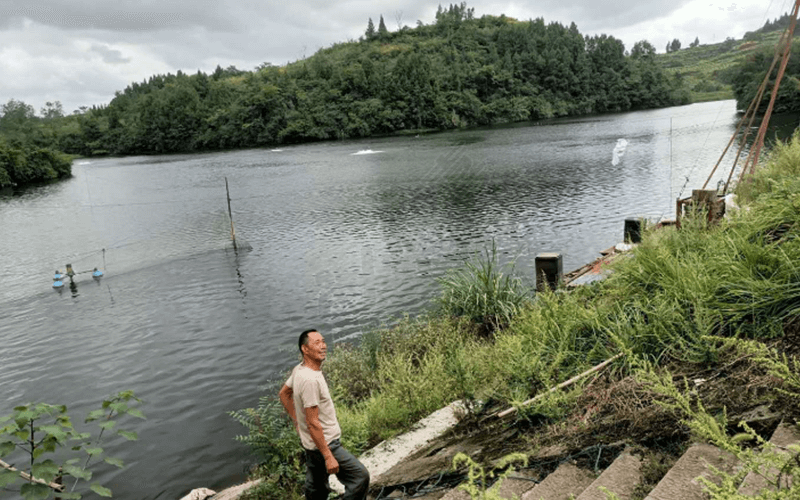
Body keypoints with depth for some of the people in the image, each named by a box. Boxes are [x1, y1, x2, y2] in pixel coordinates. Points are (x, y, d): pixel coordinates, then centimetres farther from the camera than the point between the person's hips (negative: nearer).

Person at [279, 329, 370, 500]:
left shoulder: (299, 370, 2)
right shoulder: (310, 380, -29)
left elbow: (283, 394, 19)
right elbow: (313, 423, -27)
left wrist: (296, 420, 19)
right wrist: (328, 457, -23)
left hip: (310, 443, 10)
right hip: (325, 444, -10)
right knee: (360, 476, -4)